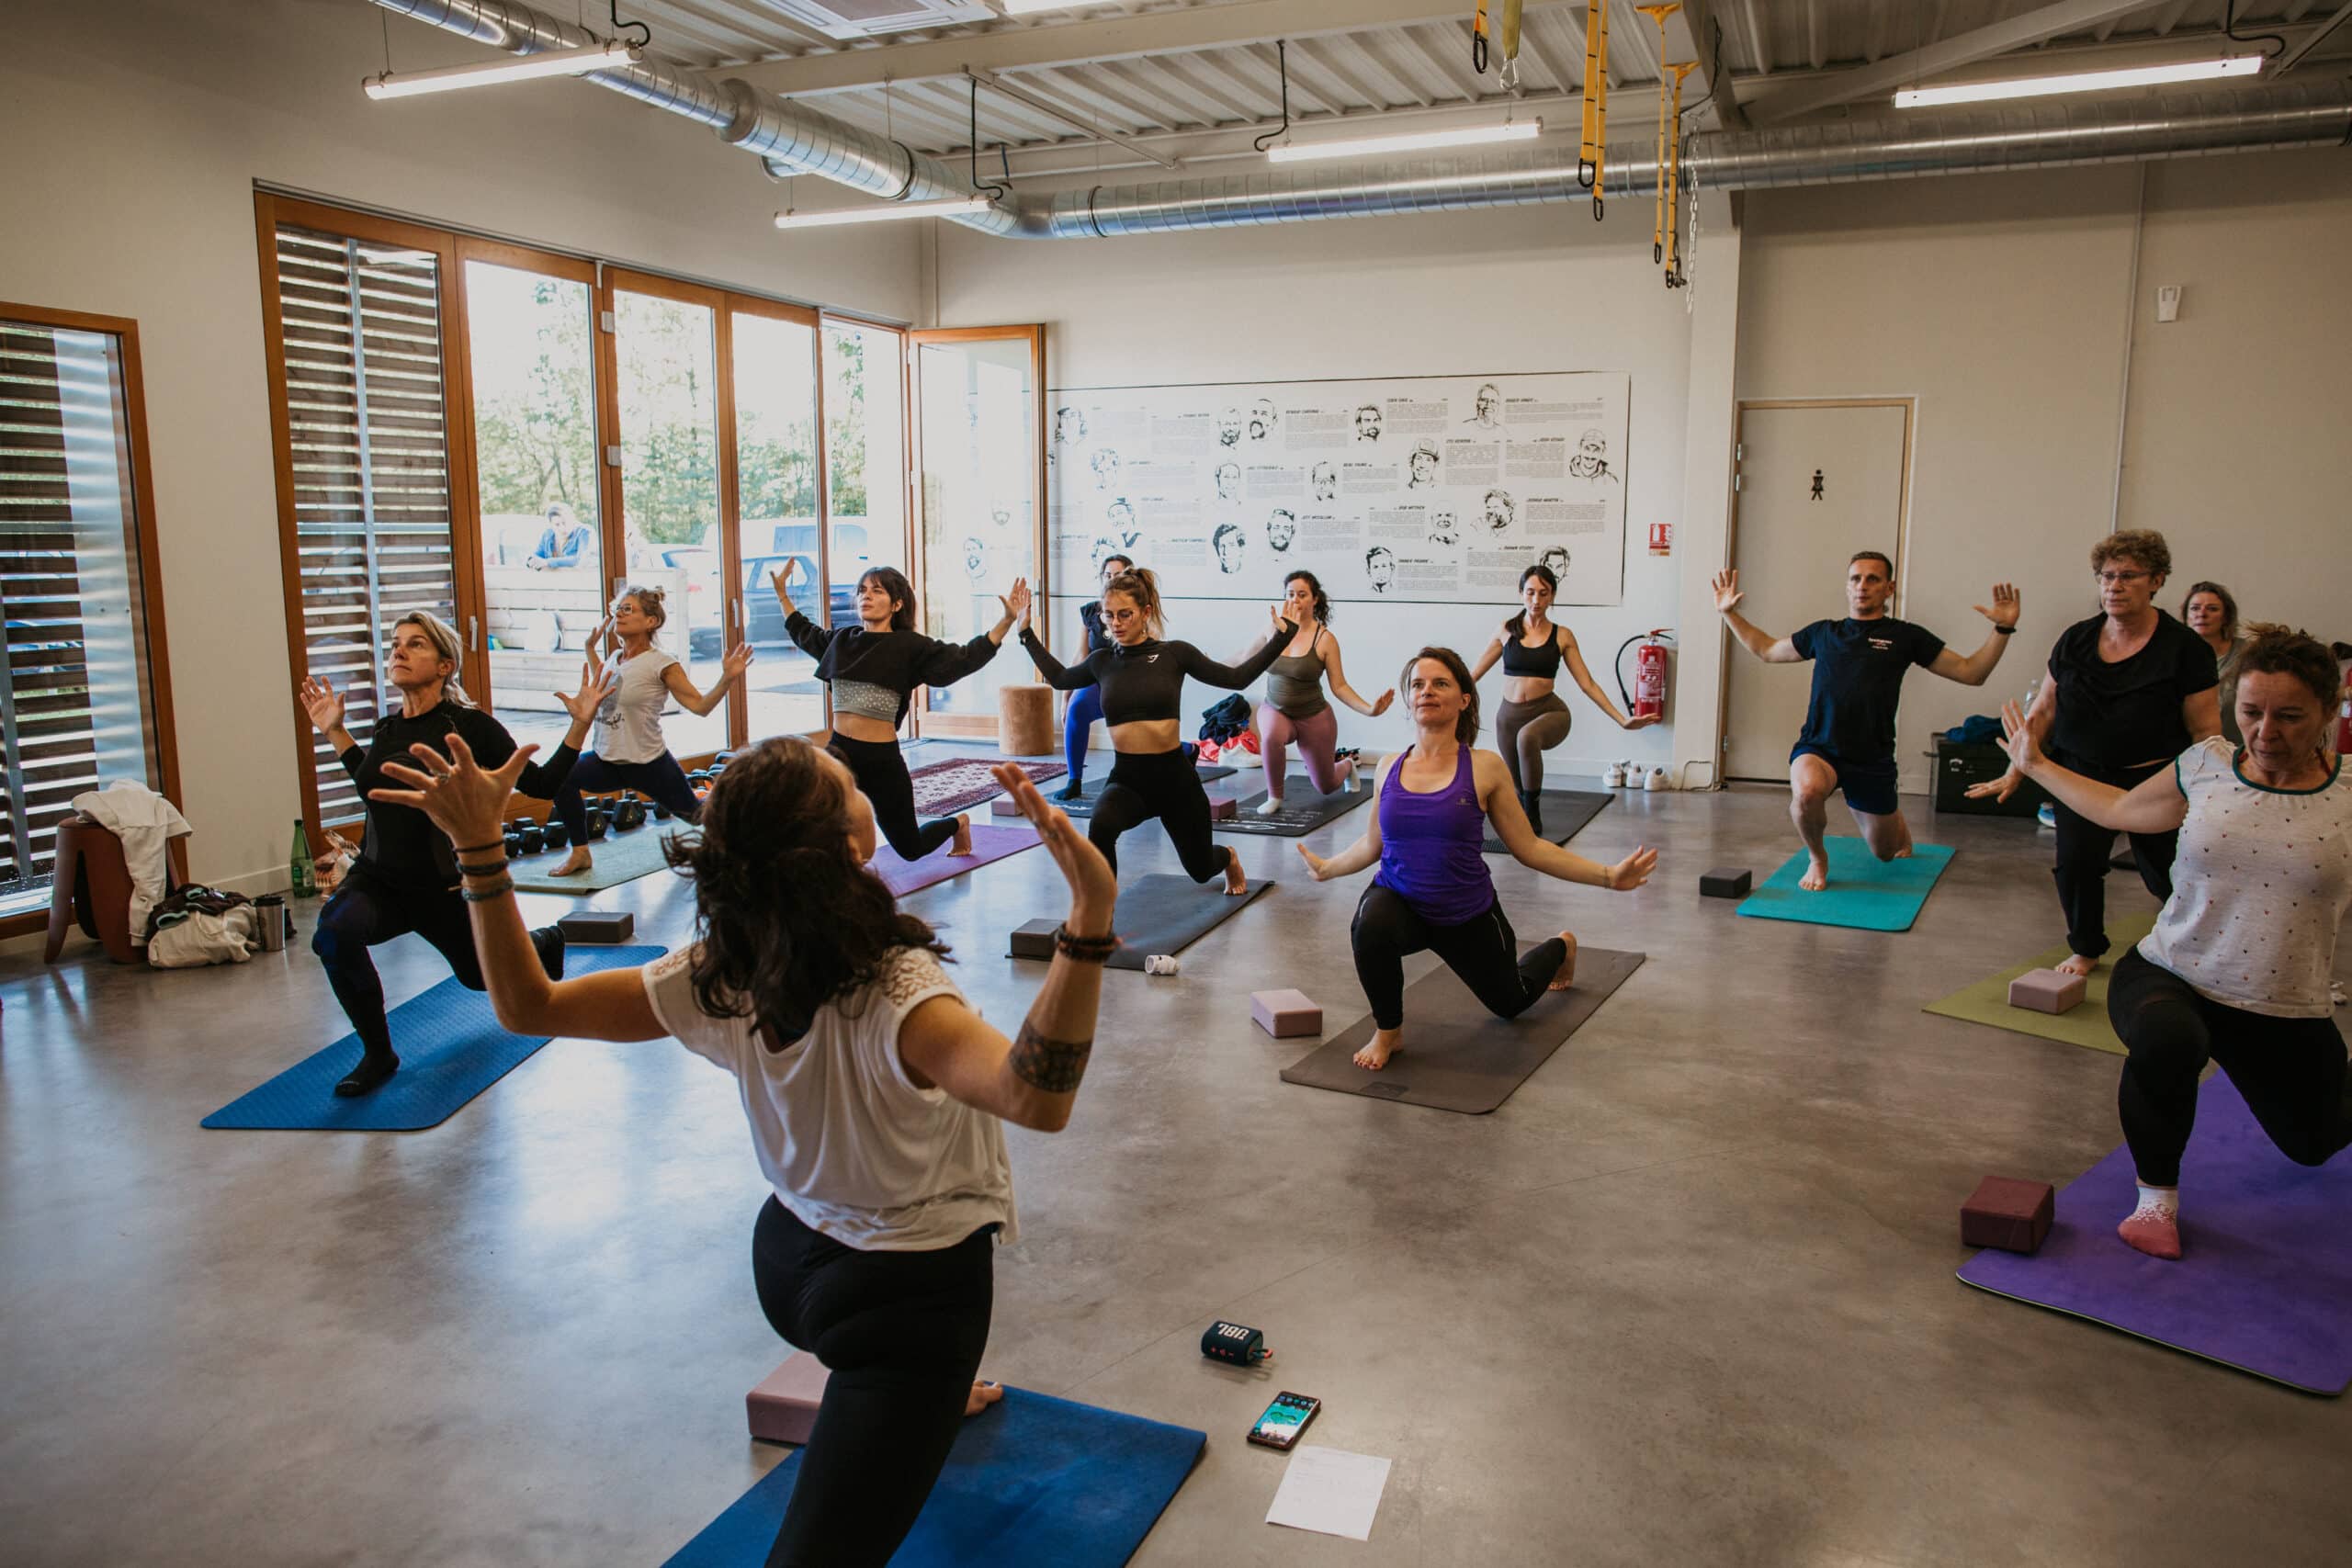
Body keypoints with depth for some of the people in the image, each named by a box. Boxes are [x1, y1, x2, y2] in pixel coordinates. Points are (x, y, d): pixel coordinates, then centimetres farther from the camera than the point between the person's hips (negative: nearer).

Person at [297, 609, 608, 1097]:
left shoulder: (470, 726, -15)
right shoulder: (386, 728, 0)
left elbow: (541, 785, -10)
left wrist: (579, 726, -18)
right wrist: (335, 733, 18)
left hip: (446, 887, -3)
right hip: (379, 878, 3)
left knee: (483, 976, 18)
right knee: (333, 932, -30)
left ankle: (544, 942, 55)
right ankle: (378, 1054, -10)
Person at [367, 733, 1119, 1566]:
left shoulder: (712, 981, -15)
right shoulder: (893, 995, -34)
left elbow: (527, 1004, -5)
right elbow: (1036, 1095, -52)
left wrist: (480, 849, -8)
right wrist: (1089, 920, -63)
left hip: (788, 1257, 7)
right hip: (912, 1287, -7)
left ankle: (935, 1395, 57)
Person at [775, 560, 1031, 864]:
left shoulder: (909, 646, -6)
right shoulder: (841, 640, 7)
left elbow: (966, 658, -9)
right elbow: (804, 634, 29)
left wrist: (1007, 620, -17)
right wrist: (782, 594, 31)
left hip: (882, 759, -3)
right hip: (839, 751, 3)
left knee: (910, 848, 14)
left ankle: (957, 823, 45)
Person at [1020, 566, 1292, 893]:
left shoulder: (1174, 654, -6)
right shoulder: (1102, 661, 2)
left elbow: (1237, 678, 2)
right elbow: (1059, 678, 22)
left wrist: (1282, 635, -4)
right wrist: (1026, 631, 21)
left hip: (1174, 776, -1)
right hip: (1127, 777, 1)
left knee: (1200, 868, 20)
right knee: (1100, 827, -35)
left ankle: (1229, 858, 60)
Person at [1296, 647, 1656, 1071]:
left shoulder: (1485, 767, -12)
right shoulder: (1389, 769, -3)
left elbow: (1528, 848, -5)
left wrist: (1607, 876, -10)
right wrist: (1327, 868, 26)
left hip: (1467, 915, -1)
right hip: (1400, 902, 1)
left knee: (1510, 1002, 23)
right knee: (1370, 926, -36)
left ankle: (1561, 947, 58)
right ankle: (1388, 1032, -9)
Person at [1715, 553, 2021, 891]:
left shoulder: (1905, 636, 5)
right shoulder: (1823, 633, 11)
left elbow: (1971, 673, 7)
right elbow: (1768, 650, 25)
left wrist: (2003, 628, -5)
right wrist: (1729, 612, 19)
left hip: (1872, 758, 0)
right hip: (1817, 748, 0)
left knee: (1884, 853, 16)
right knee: (1807, 791, -37)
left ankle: (1898, 822, 57)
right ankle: (1817, 858, -5)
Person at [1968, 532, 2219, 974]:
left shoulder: (2185, 648, -7)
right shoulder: (2075, 640, 3)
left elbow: (2205, 731, -8)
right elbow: (2043, 710, 8)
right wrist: (2016, 772, 4)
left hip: (2154, 780, -2)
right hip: (2082, 774, 2)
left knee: (2168, 875, 1)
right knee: (2075, 863, -9)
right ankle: (2086, 950, 15)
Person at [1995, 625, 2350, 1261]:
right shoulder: (2206, 767, -2)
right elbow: (2119, 809, 16)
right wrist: (2035, 765, 24)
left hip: (2285, 1014, 1)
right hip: (2170, 976, -1)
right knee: (2167, 1040, -38)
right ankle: (2157, 1198, -11)